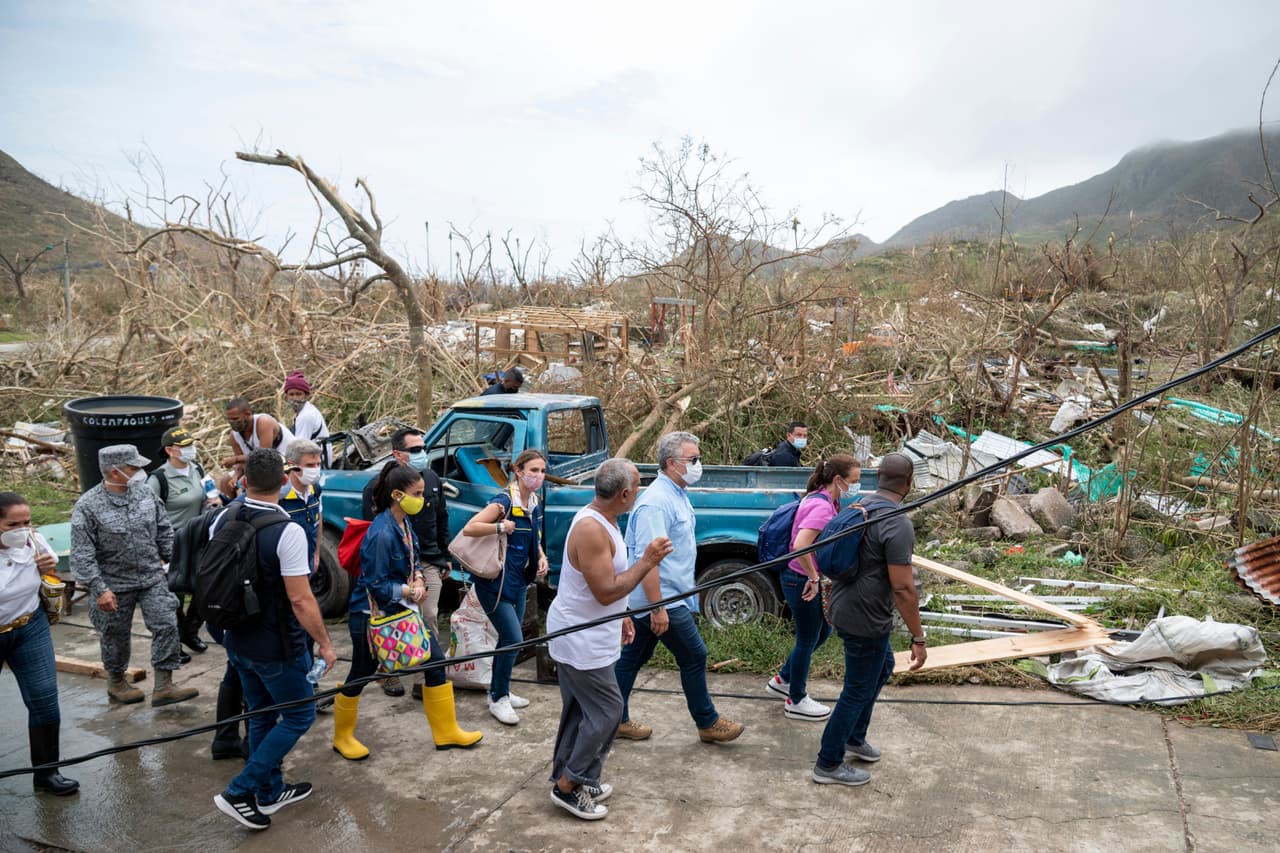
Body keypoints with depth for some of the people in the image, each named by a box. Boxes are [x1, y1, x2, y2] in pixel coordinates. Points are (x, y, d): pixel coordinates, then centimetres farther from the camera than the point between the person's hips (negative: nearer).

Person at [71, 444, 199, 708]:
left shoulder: (144, 492, -2)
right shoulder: (88, 506, -16)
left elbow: (164, 530, 11)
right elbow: (82, 555, -16)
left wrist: (169, 558, 12)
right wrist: (99, 589, -18)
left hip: (152, 578, 4)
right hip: (115, 585, -3)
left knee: (166, 626, -5)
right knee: (116, 636, 13)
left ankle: (163, 686, 4)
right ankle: (116, 683, 37)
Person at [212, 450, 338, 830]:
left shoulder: (222, 520, -4)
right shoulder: (287, 532, -25)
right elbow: (300, 600, -23)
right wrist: (324, 643, -12)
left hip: (238, 641, 7)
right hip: (276, 646, -7)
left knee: (261, 716, 21)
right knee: (299, 715, 10)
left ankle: (270, 792, 34)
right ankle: (240, 792, 7)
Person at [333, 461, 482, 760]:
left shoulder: (405, 523, 0)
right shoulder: (381, 533, -26)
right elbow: (376, 584, -23)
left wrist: (418, 580, -6)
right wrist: (410, 591, -19)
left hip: (401, 610, 8)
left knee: (435, 662, 7)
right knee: (360, 676, 9)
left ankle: (447, 732, 20)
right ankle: (342, 738, 33)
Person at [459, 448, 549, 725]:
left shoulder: (535, 502, 4)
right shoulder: (504, 501, -20)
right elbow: (469, 528, -29)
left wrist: (541, 557, 3)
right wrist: (501, 527, -30)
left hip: (519, 581, 8)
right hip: (495, 582, -8)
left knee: (509, 639, 17)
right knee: (513, 639, -8)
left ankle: (499, 691, 34)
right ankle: (498, 699, 10)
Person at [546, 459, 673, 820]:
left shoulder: (600, 520, 6)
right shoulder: (591, 529, -26)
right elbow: (606, 591, -26)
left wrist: (619, 621, 20)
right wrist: (647, 562, -21)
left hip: (580, 636, 10)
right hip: (581, 641, -10)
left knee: (579, 711, 18)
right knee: (607, 712, 0)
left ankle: (567, 777, 30)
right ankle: (569, 785, 12)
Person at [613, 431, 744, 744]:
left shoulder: (676, 495, 9)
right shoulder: (656, 502, -23)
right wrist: (658, 608, -26)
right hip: (661, 600, -9)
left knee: (632, 657, 15)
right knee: (694, 657, 3)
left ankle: (615, 719, 25)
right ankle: (708, 723, 18)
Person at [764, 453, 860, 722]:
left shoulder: (824, 499, 6)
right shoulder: (821, 506, -25)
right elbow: (800, 546, -35)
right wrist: (813, 579, -24)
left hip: (809, 579, 10)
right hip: (802, 582, -10)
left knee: (822, 631, 23)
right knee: (808, 639, 7)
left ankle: (783, 679, 37)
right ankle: (796, 702, 25)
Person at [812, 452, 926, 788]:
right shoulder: (898, 525, -24)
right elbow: (903, 588, -25)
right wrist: (918, 638, -17)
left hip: (845, 607, 9)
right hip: (866, 621, -9)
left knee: (882, 668, 27)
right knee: (858, 691, 6)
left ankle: (854, 739, 39)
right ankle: (829, 764, 19)